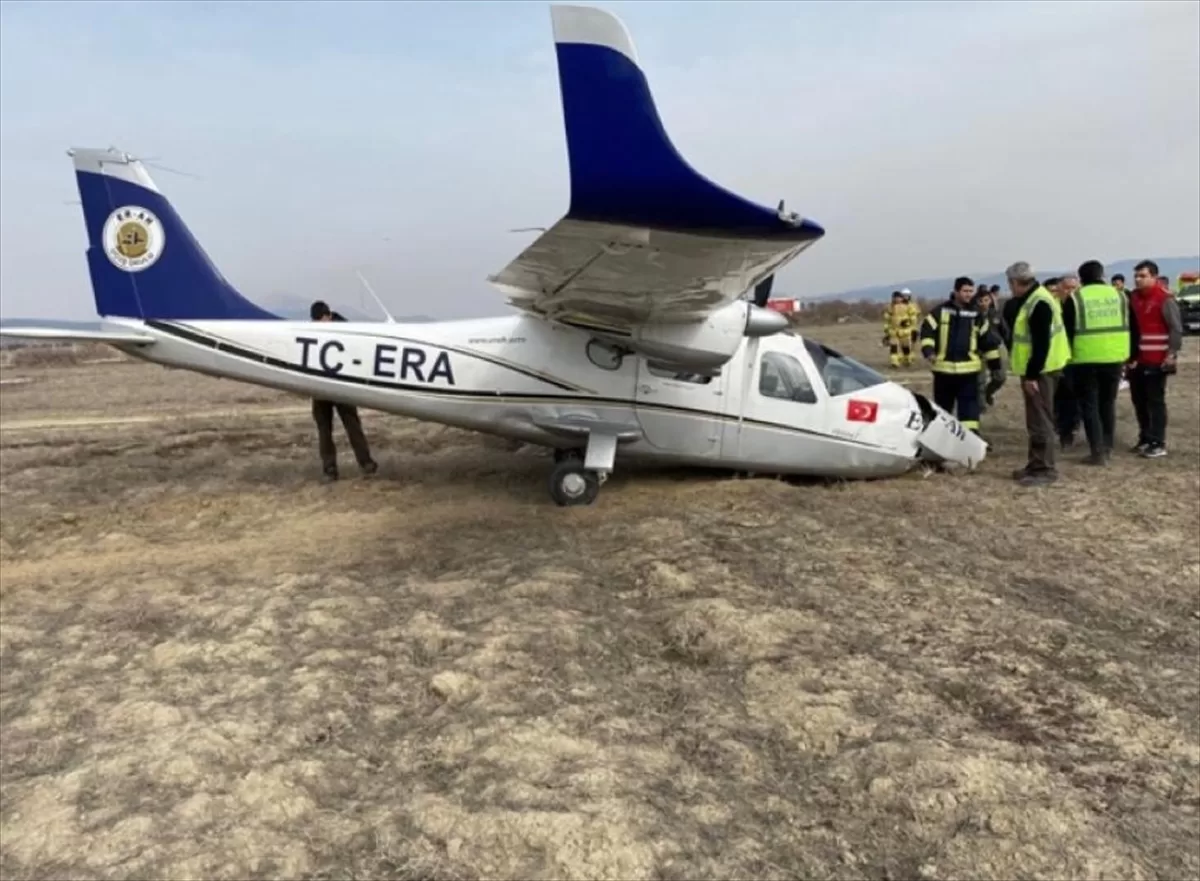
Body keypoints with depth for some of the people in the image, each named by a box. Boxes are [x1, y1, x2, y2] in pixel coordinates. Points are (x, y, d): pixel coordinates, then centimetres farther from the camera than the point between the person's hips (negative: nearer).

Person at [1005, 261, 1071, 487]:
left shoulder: (1039, 303, -18)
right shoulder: (1031, 300, 15)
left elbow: (1041, 344, -23)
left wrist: (1032, 374, -23)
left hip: (1040, 371, -11)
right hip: (1035, 370, 11)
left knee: (1040, 420, -6)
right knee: (1036, 420, 15)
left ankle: (1046, 469, -1)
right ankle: (1037, 465, 23)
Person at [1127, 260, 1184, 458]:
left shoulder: (1165, 299, -11)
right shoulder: (1134, 298, 11)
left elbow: (1176, 329, -12)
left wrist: (1171, 354, -18)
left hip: (1156, 361, -7)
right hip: (1137, 360, 7)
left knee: (1155, 401, -4)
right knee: (1139, 399, 13)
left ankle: (1158, 444, 1)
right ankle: (1145, 438, 26)